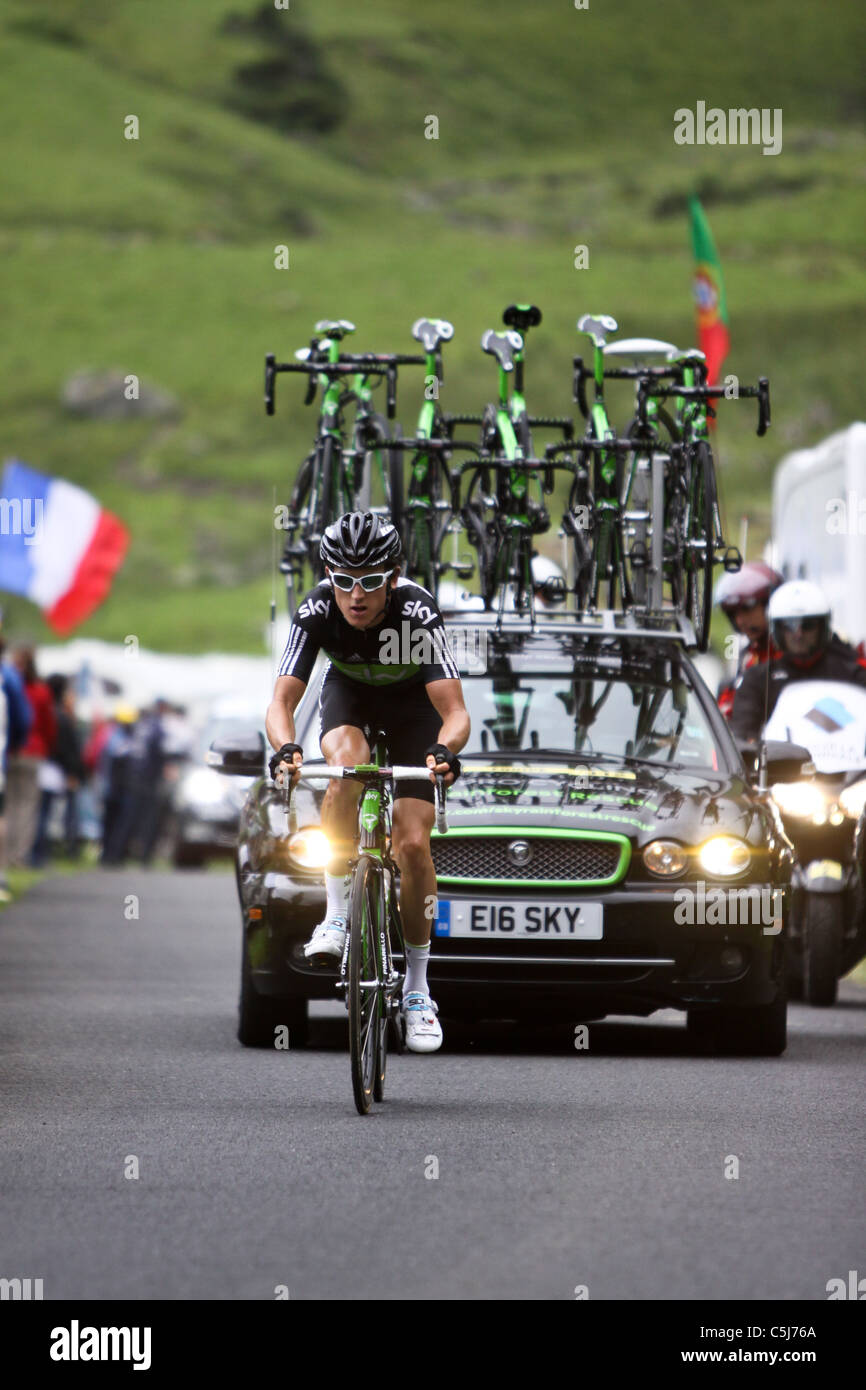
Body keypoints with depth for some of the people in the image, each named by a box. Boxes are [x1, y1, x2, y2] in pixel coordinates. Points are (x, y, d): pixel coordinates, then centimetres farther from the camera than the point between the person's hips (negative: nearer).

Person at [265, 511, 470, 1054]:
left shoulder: (417, 612, -36)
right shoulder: (317, 612, -31)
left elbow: (455, 711, -41)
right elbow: (282, 701, -34)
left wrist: (445, 748, -63)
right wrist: (285, 746, -56)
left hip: (412, 703, -1)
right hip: (349, 695, 1)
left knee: (413, 842, -13)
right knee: (347, 765, -35)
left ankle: (417, 987, 2)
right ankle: (337, 916, -24)